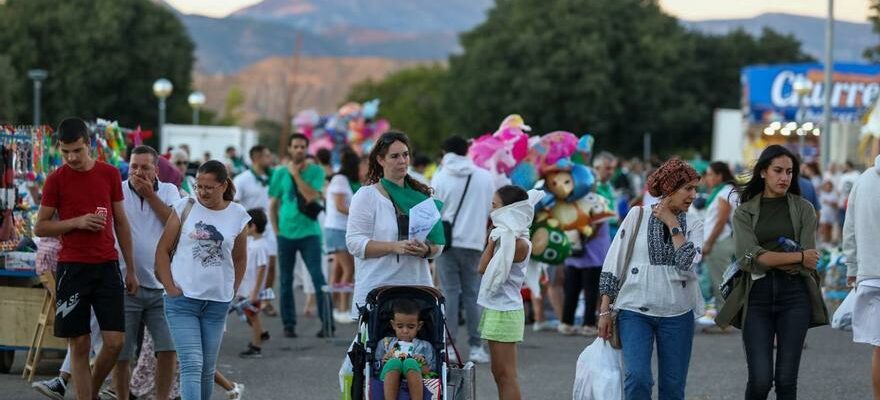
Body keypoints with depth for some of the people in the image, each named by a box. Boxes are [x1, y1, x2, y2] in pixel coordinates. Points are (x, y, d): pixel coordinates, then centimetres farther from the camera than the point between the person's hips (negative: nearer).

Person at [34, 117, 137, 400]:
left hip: (107, 267, 2)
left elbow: (121, 222, 13)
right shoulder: (56, 180, -2)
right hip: (72, 269, -2)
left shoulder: (110, 174, 6)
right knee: (80, 345, -1)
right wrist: (77, 222, -14)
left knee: (115, 342, -3)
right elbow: (40, 228, 1)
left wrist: (131, 270, 12)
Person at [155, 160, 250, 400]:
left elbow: (240, 258, 16)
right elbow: (163, 249, 2)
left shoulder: (238, 216, 3)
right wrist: (170, 287, -6)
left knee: (207, 368, 11)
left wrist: (231, 291, 8)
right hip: (182, 299, -3)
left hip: (217, 302, 3)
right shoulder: (185, 207, -2)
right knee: (191, 364, -13)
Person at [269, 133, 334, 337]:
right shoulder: (280, 173, 5)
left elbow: (312, 196, -16)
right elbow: (273, 205, 10)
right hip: (286, 234, 2)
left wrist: (296, 174, -12)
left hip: (309, 232, -2)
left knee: (318, 277, -10)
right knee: (286, 280, 6)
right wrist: (276, 230, 3)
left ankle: (327, 322, -10)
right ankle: (289, 324, 14)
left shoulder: (316, 171, 0)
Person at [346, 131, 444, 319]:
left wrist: (426, 250, -8)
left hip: (417, 286, 4)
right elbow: (354, 243, -6)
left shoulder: (422, 195, 15)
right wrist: (395, 247, -17)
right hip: (377, 287, -4)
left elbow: (438, 244, 16)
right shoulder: (366, 196, 2)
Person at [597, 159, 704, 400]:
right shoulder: (638, 216, 1)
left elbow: (688, 264, -12)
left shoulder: (693, 226, 7)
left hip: (677, 314, 2)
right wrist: (605, 310, -2)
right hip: (635, 310, -2)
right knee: (637, 378, -18)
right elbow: (613, 265, 2)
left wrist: (672, 224, -7)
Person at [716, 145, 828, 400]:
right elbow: (749, 256, -9)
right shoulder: (744, 212, 7)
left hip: (794, 295, 0)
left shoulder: (803, 209, 8)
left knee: (786, 379, -1)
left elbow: (809, 262, -2)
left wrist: (768, 260, -8)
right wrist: (798, 257, -9)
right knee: (760, 379, -8)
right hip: (757, 297, 0)